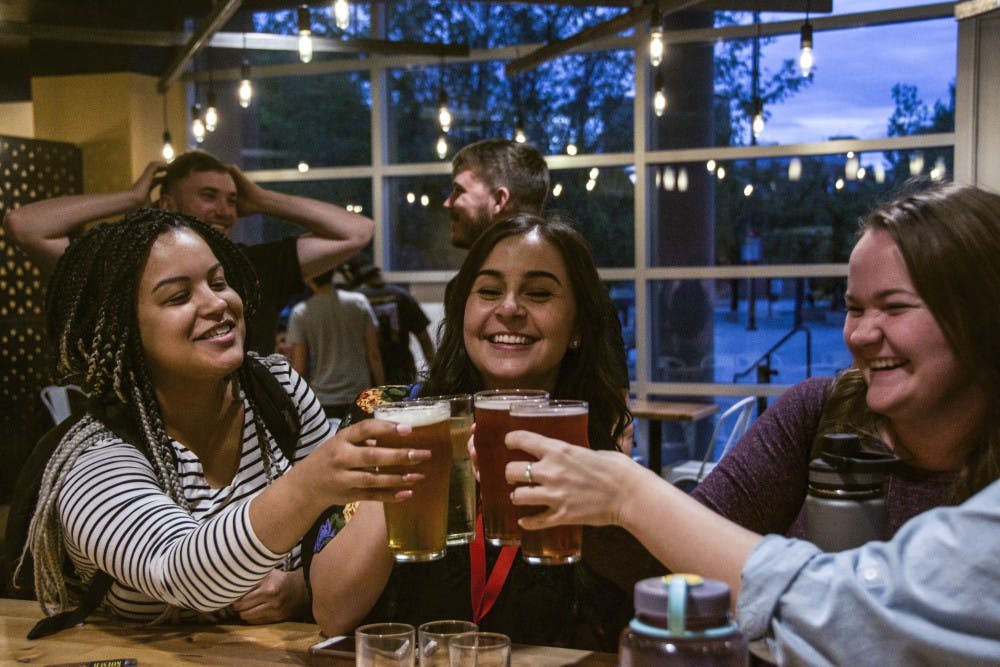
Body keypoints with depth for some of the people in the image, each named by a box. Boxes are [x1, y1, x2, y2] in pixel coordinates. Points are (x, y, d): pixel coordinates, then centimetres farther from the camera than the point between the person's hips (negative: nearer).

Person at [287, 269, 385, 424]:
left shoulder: (300, 313, -4)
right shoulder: (359, 302, -1)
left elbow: (299, 367, -4)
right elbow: (374, 355, -1)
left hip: (323, 400, -1)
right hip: (360, 398, 1)